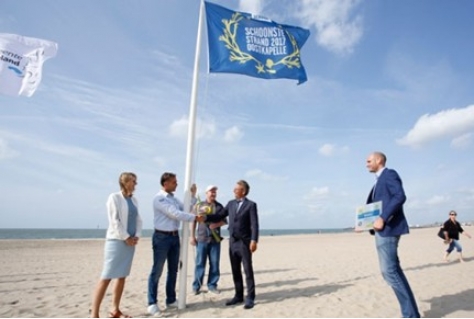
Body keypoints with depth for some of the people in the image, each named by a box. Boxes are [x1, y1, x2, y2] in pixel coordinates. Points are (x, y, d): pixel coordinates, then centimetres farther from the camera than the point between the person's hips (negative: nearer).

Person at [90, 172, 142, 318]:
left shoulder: (134, 200, 11)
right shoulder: (114, 197, -7)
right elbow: (114, 221, -13)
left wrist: (136, 236, -2)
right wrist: (126, 238, -13)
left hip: (130, 242, 7)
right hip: (116, 240, -6)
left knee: (122, 276, 11)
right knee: (106, 277, -6)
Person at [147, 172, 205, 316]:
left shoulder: (174, 198, 10)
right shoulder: (159, 198, -14)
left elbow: (186, 208, 12)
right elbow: (175, 214, -22)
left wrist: (193, 195, 4)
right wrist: (195, 218, -19)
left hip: (175, 236, 8)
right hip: (162, 237, -8)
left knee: (173, 270, 14)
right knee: (157, 271, 1)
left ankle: (171, 300, 26)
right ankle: (152, 303, 13)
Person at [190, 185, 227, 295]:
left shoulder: (219, 206, 7)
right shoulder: (199, 205, 2)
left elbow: (224, 221, 8)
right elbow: (193, 221, 2)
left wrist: (217, 224, -13)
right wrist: (192, 236, -2)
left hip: (215, 239, 2)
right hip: (202, 238, -2)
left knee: (214, 263, 6)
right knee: (200, 263, 3)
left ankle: (212, 285, 20)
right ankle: (196, 286, 15)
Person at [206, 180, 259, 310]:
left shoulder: (251, 205, -6)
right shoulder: (231, 203, 11)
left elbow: (254, 224, -12)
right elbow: (220, 216, 10)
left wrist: (254, 240, -21)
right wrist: (205, 217, -2)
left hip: (244, 242, -6)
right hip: (232, 242, 6)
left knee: (248, 271, 2)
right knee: (235, 271, 12)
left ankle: (250, 298, 12)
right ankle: (238, 296, 24)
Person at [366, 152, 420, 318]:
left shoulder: (389, 174, -6)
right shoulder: (379, 180, 22)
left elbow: (400, 196, -21)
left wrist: (383, 218, -24)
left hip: (388, 228, -10)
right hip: (382, 230, 10)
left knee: (389, 271, -9)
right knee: (393, 271, 11)